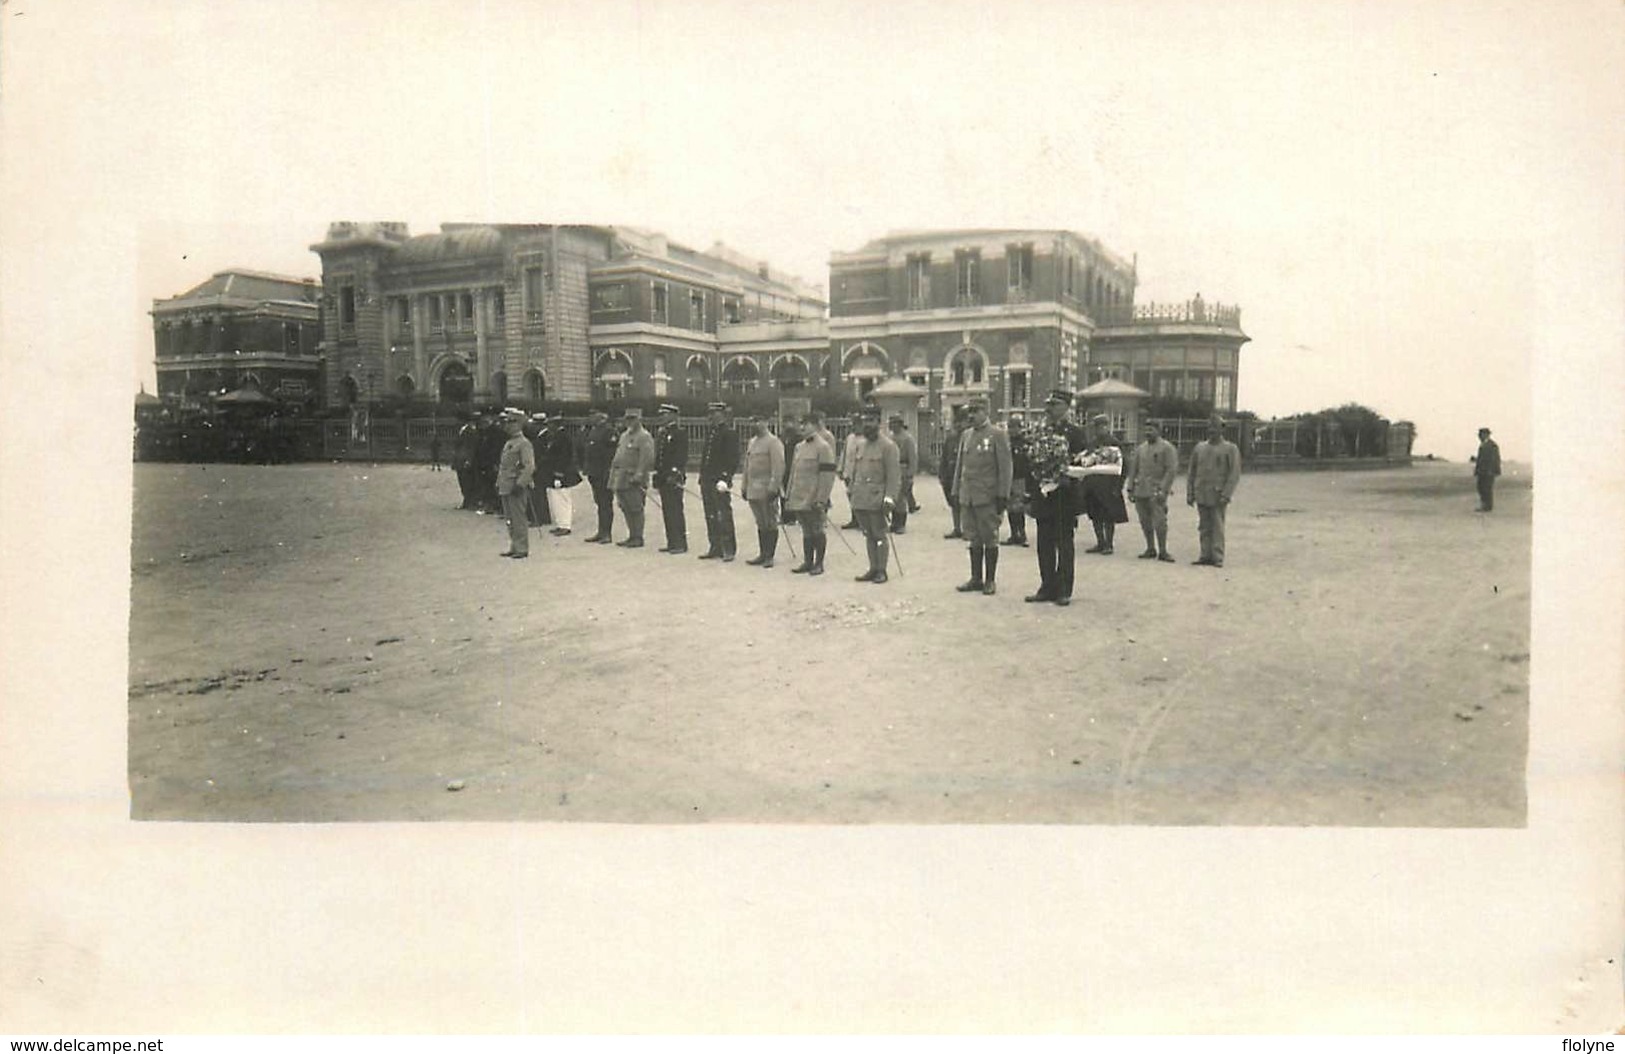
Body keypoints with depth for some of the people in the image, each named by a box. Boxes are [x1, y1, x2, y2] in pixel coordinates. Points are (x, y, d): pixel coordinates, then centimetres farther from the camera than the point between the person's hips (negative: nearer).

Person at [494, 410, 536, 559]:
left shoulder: (524, 444, -11)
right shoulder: (508, 443, 17)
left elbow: (529, 467, -18)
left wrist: (520, 484, -23)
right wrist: (498, 483, 19)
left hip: (517, 487, -9)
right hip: (506, 488, 9)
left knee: (518, 519, -5)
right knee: (510, 520, 13)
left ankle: (522, 549, 0)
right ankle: (513, 547, 20)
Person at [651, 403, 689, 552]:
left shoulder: (680, 432, -8)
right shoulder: (662, 433, 17)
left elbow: (682, 456, -15)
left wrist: (676, 473, -21)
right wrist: (657, 473, 15)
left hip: (674, 478, -9)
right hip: (664, 478, 9)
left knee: (675, 510, -7)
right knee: (667, 511, 10)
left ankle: (680, 544, -3)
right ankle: (672, 542, 15)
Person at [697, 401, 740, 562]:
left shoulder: (730, 433, -8)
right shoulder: (710, 432, 16)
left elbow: (733, 459, -13)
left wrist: (725, 478, -21)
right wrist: (702, 479, 18)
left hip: (720, 482, -8)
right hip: (707, 481, 8)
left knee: (724, 517, -6)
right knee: (711, 517, 12)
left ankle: (728, 550, -1)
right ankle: (715, 548, 19)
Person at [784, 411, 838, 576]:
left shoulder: (823, 447, -9)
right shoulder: (799, 447, 14)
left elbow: (827, 476, -14)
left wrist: (821, 500, -18)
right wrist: (788, 496, 15)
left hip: (813, 500, -7)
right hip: (799, 499, 7)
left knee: (817, 532, 2)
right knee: (806, 532, 13)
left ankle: (819, 564, 10)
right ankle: (807, 562, 19)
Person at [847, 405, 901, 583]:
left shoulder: (888, 446, -6)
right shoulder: (859, 445, 13)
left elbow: (894, 475, -10)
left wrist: (889, 499, -17)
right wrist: (851, 492, 16)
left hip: (877, 499, -6)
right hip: (860, 500, 6)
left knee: (879, 535, -1)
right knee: (868, 535, 11)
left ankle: (881, 571, 7)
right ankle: (873, 568, 18)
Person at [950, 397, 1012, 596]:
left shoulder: (997, 435, -5)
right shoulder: (966, 435, 14)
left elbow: (1005, 467, -8)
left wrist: (1002, 495, -12)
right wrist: (956, 492, 14)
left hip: (988, 497, -6)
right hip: (967, 497, 6)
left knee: (990, 539, 2)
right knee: (974, 539, 10)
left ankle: (990, 581, 8)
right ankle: (976, 579, 18)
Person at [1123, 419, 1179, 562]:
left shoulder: (1167, 448, -3)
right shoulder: (1140, 448, 16)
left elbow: (1172, 470, -9)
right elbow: (1133, 469, 18)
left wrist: (1163, 490, -16)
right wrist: (1130, 488, 10)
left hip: (1157, 492, -6)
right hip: (1140, 491, 6)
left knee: (1159, 522, -9)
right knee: (1145, 522, 8)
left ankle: (1163, 551, -2)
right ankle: (1150, 549, 18)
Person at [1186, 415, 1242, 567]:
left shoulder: (1230, 449, 0)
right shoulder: (1199, 448, 13)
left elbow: (1235, 474, -6)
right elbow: (1191, 473, 15)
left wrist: (1226, 495, -15)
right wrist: (1189, 494, 8)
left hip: (1218, 495, -4)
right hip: (1201, 495, 4)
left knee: (1217, 527, -5)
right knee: (1204, 527, 6)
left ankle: (1218, 558, -2)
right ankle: (1206, 556, 11)